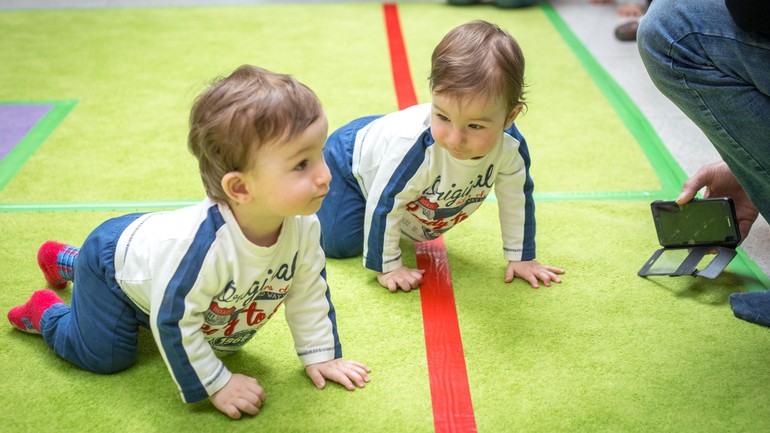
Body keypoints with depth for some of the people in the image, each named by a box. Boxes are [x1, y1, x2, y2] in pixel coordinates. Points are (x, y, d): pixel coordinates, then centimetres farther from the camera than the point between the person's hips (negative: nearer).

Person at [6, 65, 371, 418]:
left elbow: (309, 292, -10)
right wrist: (216, 385, -28)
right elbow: (173, 323, -36)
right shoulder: (200, 244, -48)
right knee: (105, 356, -7)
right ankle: (46, 312, 23)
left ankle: (65, 261, 55)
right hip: (115, 255, -7)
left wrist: (321, 355, -7)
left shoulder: (304, 226, -29)